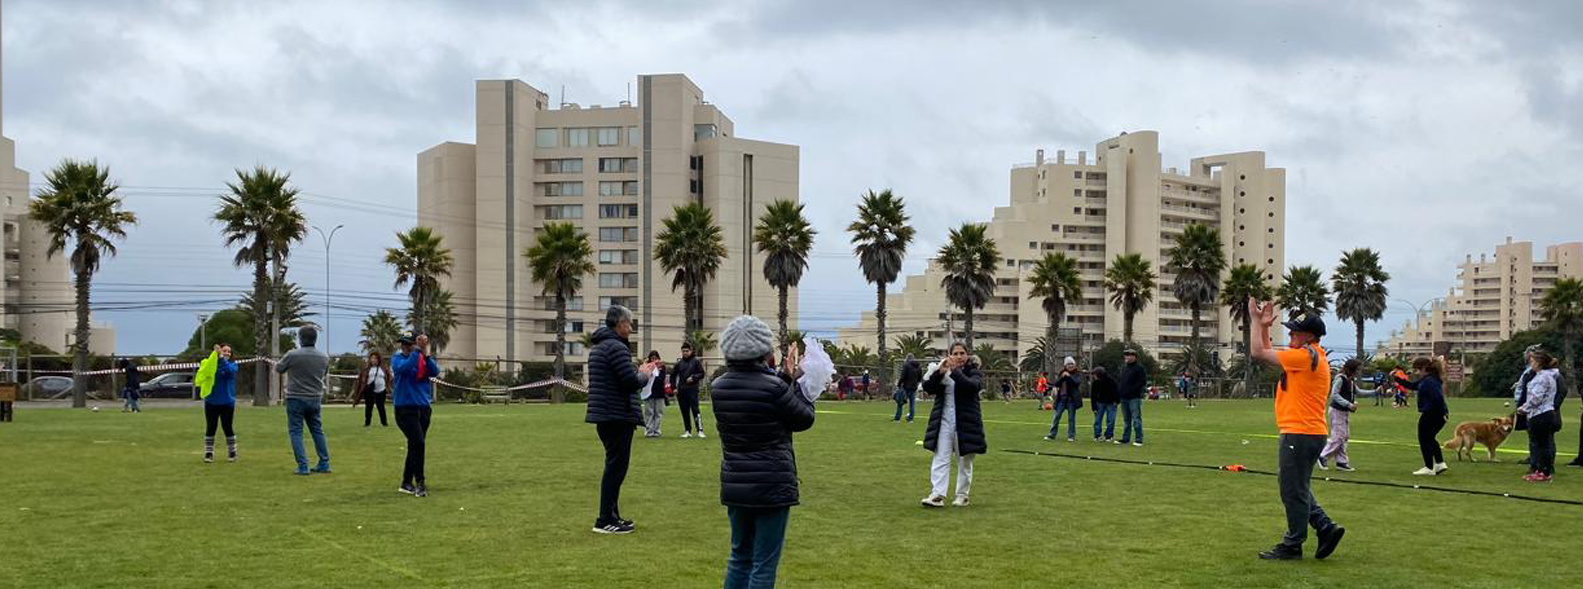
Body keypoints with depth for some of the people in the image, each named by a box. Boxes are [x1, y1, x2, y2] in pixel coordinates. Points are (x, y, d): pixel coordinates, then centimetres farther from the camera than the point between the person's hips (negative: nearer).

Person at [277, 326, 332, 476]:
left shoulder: (292, 355, -14)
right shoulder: (324, 357, 0)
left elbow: (278, 369, 2)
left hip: (296, 399, -4)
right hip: (315, 399, 4)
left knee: (295, 432, 3)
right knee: (317, 431, 15)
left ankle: (302, 466, -3)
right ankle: (324, 464, 16)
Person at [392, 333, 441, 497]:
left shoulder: (426, 358, 6)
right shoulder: (398, 358, -2)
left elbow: (435, 372, -13)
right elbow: (404, 367, -25)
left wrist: (425, 353, -25)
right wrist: (417, 350, -29)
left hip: (424, 408, 4)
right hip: (405, 408, -4)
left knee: (415, 446, 11)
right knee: (418, 443, -16)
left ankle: (406, 483, 23)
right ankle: (420, 482, -7)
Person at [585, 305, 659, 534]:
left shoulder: (597, 347, 17)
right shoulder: (616, 347, -15)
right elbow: (631, 383, -20)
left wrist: (638, 372, 16)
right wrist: (644, 376, 0)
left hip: (603, 416, 10)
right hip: (618, 417, -10)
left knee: (614, 466, 17)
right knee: (616, 467, -5)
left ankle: (611, 515, 23)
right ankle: (605, 521, -3)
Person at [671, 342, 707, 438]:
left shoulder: (696, 361, 3)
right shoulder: (679, 363, 11)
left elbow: (701, 374, 2)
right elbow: (673, 375, 18)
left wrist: (693, 377, -14)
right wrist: (674, 387, 8)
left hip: (693, 389, -4)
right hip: (681, 391, 4)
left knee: (695, 410, -11)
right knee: (685, 412, 6)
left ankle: (700, 430, -12)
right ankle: (688, 431, 13)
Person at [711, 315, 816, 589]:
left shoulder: (718, 387, 1)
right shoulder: (774, 388, -17)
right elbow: (805, 418, -2)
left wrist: (783, 378, 12)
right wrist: (791, 380, 7)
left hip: (734, 485, 6)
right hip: (772, 487, -6)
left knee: (740, 555, 19)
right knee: (764, 563, 2)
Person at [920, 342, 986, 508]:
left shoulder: (973, 372, 0)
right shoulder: (942, 371, 8)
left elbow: (973, 386, -21)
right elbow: (928, 388, -3)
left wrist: (955, 371, -29)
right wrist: (939, 372, -18)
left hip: (966, 424, -2)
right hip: (943, 422, 2)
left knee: (964, 461, 8)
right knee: (940, 459, -5)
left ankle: (962, 496, 18)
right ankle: (937, 495, -9)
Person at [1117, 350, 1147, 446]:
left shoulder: (1139, 368, -7)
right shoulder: (1124, 367, 16)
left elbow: (1143, 382, -13)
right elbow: (1119, 380, 26)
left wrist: (1132, 389, -18)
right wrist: (1119, 388, 9)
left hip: (1134, 398, -8)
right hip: (1124, 398, 8)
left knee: (1136, 419, -6)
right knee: (1126, 420, 13)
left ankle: (1139, 439, -2)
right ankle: (1125, 438, 20)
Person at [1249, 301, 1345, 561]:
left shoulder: (1306, 356, -16)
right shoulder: (1311, 356, 15)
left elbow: (1259, 353, -15)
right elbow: (1269, 353, 24)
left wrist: (1256, 320, -6)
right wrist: (1264, 326, 15)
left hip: (1300, 435, -10)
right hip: (1308, 434, 10)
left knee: (1294, 492, -2)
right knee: (1297, 490, 20)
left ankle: (1292, 546, 6)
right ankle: (1326, 528, 18)